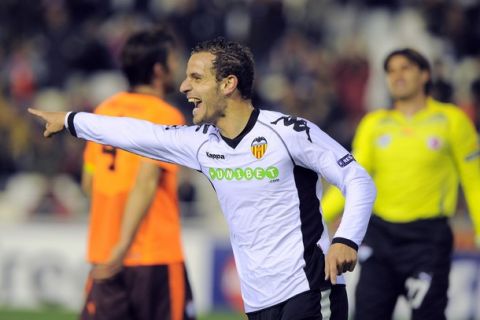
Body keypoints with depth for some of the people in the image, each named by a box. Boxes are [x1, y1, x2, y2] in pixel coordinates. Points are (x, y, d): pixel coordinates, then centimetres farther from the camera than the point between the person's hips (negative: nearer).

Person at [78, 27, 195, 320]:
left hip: (105, 256, 6)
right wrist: (124, 245, -27)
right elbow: (146, 181, -21)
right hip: (156, 253, -6)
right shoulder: (165, 117, -9)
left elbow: (89, 183, 15)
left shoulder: (105, 110, 10)